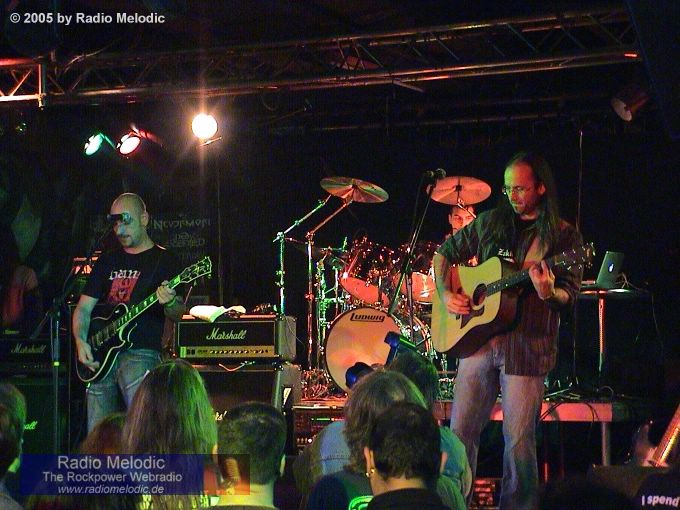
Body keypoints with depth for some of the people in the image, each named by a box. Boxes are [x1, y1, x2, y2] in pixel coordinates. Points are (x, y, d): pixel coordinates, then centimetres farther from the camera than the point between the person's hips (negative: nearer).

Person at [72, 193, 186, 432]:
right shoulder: (107, 262, 17)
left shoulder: (164, 262, 4)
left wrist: (169, 303, -23)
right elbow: (84, 307, 16)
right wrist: (81, 341, -2)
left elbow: (178, 315, 0)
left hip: (141, 353, -5)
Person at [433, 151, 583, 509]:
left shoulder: (563, 236, 0)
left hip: (527, 346, -4)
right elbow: (445, 253, 19)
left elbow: (569, 296, -6)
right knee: (460, 430, 6)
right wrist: (445, 293, 2)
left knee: (518, 438, -2)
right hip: (477, 336, 4)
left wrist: (548, 293, -28)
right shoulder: (490, 222, 10)